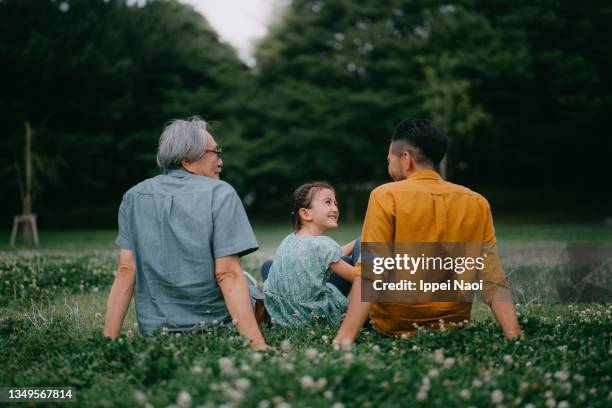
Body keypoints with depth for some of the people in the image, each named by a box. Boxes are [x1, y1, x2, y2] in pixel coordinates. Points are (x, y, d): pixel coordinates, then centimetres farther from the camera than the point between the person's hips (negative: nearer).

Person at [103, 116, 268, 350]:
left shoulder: (134, 197, 2)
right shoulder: (220, 194, -11)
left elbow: (126, 270, -4)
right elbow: (228, 274, -20)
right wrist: (258, 345, -23)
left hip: (154, 329, 4)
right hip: (217, 325, -4)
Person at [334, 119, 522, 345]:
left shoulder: (385, 196, -13)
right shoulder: (477, 203, -2)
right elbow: (494, 280, -8)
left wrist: (344, 338, -24)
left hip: (393, 325, -4)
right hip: (453, 323, 5)